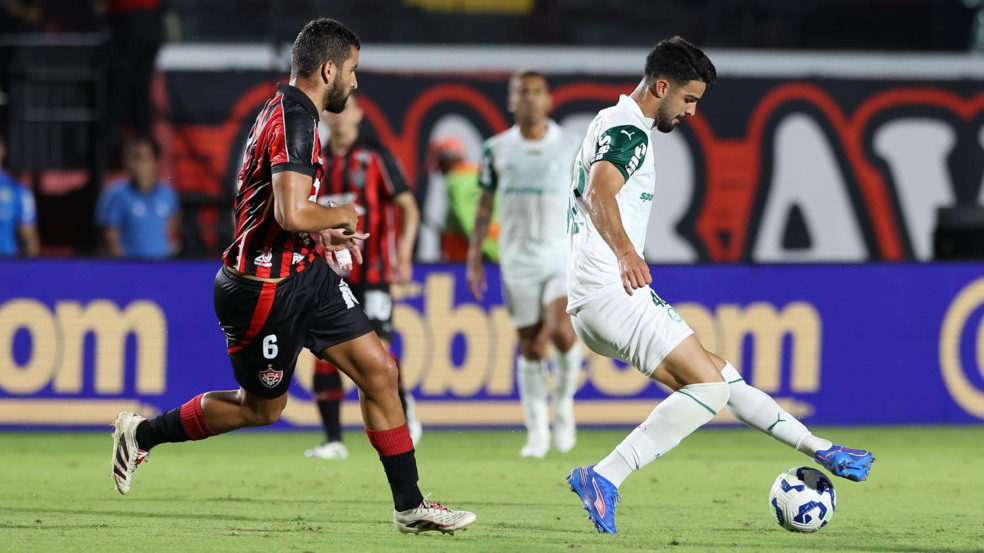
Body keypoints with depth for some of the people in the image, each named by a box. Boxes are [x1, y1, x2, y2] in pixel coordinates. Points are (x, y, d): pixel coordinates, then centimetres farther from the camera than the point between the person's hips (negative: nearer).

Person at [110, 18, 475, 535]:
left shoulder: (282, 110, 11)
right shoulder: (295, 120, -22)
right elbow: (292, 213, -33)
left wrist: (322, 233, 16)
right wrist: (343, 215, -13)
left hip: (303, 274, 10)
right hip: (264, 290, -10)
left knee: (379, 370, 2)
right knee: (262, 407, 8)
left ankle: (409, 505, 7)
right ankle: (141, 433, 27)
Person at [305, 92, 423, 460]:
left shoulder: (376, 157, -1)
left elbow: (408, 208, -4)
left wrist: (404, 252, -17)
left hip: (371, 273, -4)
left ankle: (404, 413, 12)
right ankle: (333, 439, 1)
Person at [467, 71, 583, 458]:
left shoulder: (571, 148, 2)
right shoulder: (497, 149, 5)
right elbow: (485, 204, 12)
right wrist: (474, 256, 8)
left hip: (564, 255, -1)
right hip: (518, 261, 2)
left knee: (562, 332, -21)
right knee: (530, 347, 1)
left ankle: (564, 403, 5)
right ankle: (537, 432, 11)